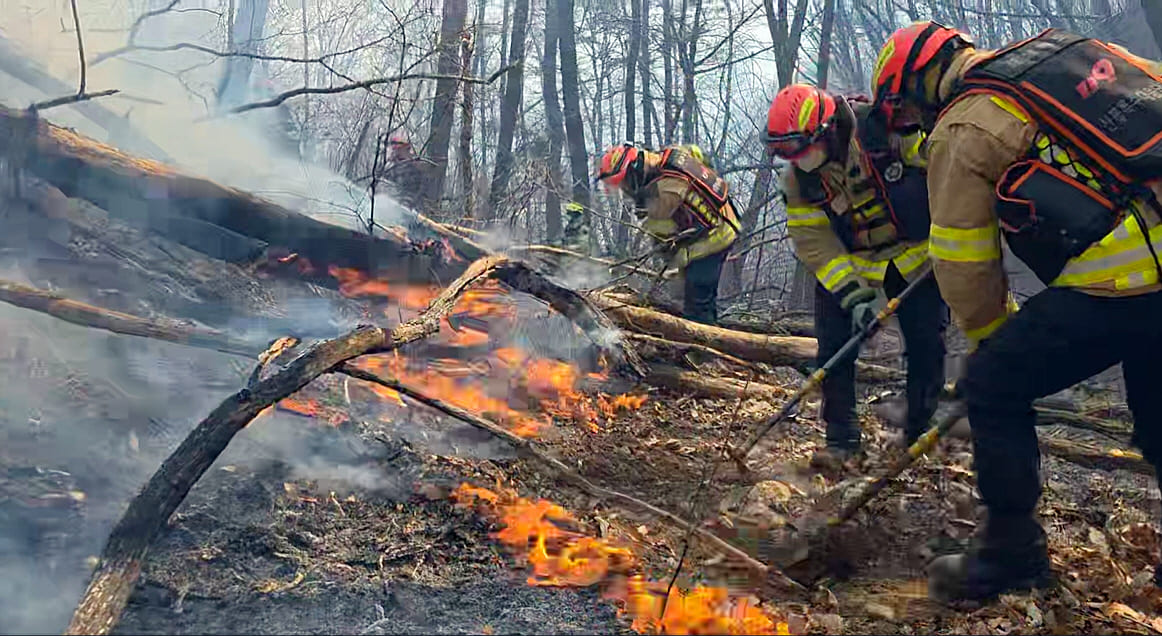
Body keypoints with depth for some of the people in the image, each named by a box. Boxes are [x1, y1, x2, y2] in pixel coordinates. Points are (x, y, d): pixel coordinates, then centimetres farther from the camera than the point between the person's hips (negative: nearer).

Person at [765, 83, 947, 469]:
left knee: (927, 344, 0)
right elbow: (813, 242, -12)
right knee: (833, 344, -9)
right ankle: (841, 439, 3)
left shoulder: (887, 126, -25)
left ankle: (919, 434, 19)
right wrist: (853, 297, -21)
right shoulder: (798, 179, -13)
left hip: (917, 253, -2)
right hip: (847, 263, 2)